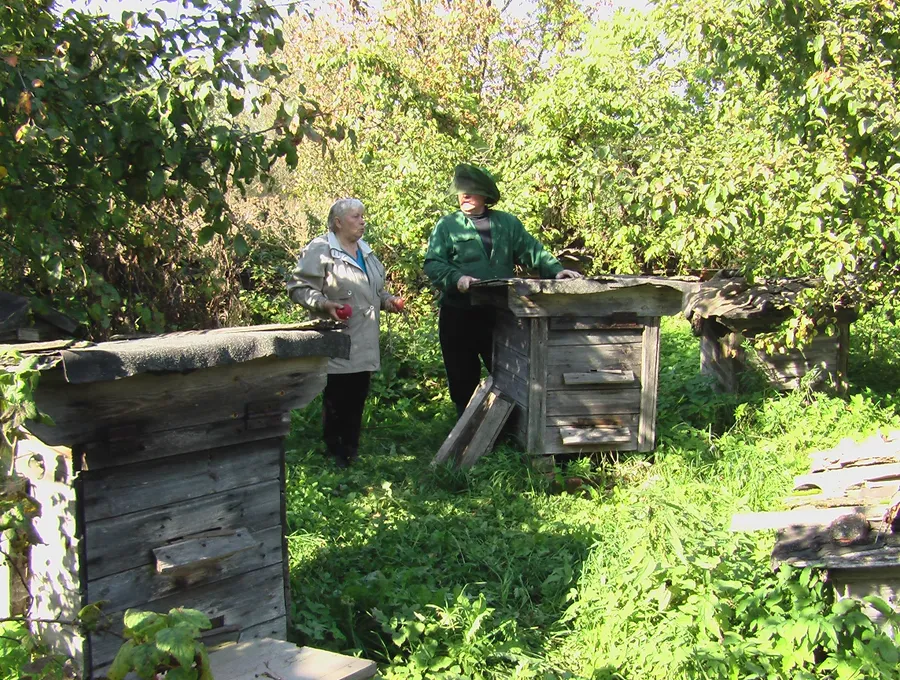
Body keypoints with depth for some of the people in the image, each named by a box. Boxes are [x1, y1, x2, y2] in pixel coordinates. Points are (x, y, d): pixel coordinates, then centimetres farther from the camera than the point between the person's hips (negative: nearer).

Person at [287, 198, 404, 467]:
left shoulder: (366, 251, 19)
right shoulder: (320, 250, -9)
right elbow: (298, 287, -12)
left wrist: (387, 300, 11)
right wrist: (324, 304, -24)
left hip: (364, 345, 7)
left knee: (357, 400, 11)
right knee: (336, 402, -2)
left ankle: (353, 453, 22)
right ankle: (337, 457, 9)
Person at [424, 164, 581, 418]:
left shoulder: (508, 223, 13)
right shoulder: (447, 225, 5)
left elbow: (532, 251, 9)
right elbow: (433, 264, -4)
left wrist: (556, 270, -6)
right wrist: (456, 278, -22)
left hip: (499, 313, 2)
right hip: (459, 316, -1)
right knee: (463, 380, 7)